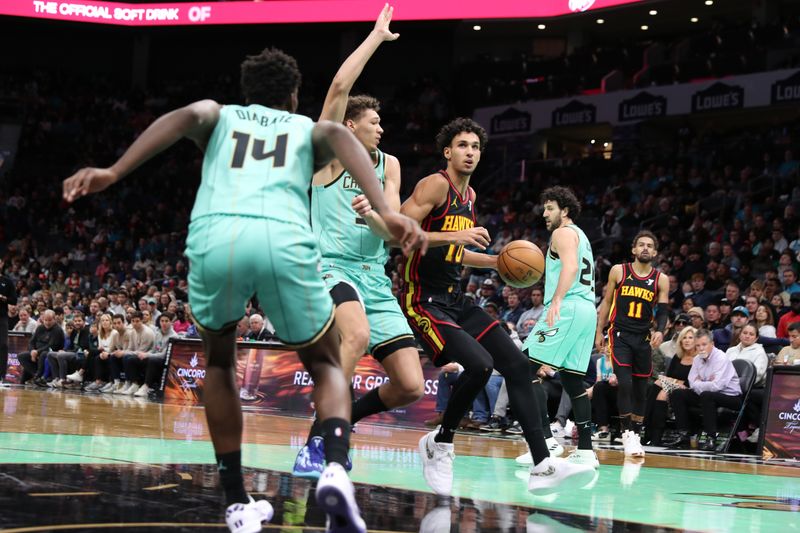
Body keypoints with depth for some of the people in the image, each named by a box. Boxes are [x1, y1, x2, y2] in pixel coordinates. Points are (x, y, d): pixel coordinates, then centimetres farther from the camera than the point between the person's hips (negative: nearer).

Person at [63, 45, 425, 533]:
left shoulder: (219, 116, 34)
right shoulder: (309, 128, 32)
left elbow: (185, 117, 9)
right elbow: (340, 137, 6)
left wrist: (113, 173, -4)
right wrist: (386, 212, -9)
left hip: (216, 238, 1)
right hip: (285, 240, -1)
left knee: (220, 362, 29)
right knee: (326, 364, 21)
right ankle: (337, 468, -9)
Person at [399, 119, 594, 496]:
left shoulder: (469, 196, 16)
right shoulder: (435, 185, -11)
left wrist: (498, 262, 16)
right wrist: (456, 236, -27)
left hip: (455, 300, 9)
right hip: (424, 301, -9)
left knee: (516, 363, 1)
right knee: (479, 364, -27)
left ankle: (542, 465, 0)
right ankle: (439, 444, -3)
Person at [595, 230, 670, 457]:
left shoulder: (661, 280, 3)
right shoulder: (619, 271, 0)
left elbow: (663, 312, 0)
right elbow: (606, 302, 7)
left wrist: (660, 331, -20)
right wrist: (599, 332, 4)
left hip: (643, 338, 3)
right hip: (620, 334, -2)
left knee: (640, 390, 7)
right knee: (625, 383, -15)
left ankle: (636, 435, 18)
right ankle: (627, 433, -7)